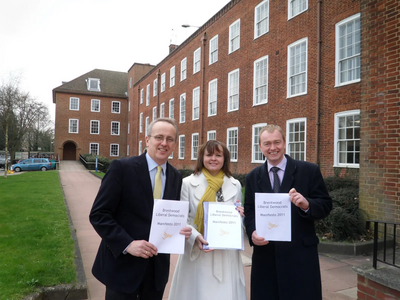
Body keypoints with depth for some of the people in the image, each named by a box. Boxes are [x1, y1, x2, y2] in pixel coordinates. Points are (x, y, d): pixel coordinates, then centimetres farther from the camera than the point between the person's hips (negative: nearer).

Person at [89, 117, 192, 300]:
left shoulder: (176, 177, 4)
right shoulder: (122, 168, -12)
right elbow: (98, 214, -13)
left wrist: (180, 230, -9)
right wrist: (127, 244, -21)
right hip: (123, 264, -4)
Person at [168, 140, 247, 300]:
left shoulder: (235, 185, 5)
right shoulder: (188, 183, -3)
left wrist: (239, 215, -10)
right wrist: (195, 236, -20)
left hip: (226, 253, 2)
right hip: (196, 252, -2)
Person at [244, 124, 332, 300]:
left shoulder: (309, 171, -2)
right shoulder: (252, 177, 7)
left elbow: (326, 206, -3)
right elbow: (249, 212, 7)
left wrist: (307, 204, -25)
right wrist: (252, 232, -13)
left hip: (300, 253, -2)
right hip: (265, 254, 3)